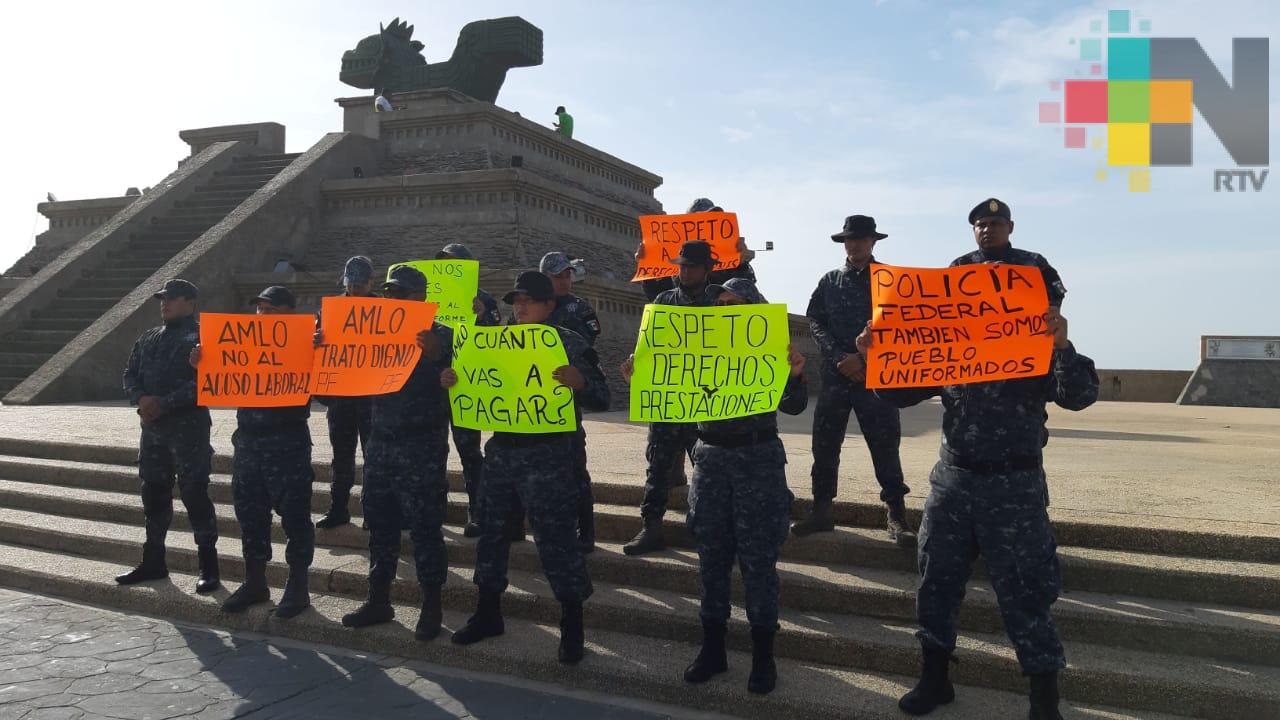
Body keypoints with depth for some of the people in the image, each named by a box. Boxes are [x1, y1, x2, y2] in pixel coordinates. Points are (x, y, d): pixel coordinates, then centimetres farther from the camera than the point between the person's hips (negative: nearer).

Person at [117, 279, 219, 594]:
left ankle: (208, 566, 2)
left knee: (194, 494, -6)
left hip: (188, 428, -7)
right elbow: (130, 375, 13)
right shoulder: (148, 339, 16)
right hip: (152, 428, 7)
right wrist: (141, 400, -8)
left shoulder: (202, 337, -7)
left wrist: (164, 403, -20)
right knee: (154, 494, 14)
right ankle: (153, 561, 27)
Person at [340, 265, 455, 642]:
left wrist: (435, 354, -37)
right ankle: (378, 600, 25)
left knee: (424, 526, 0)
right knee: (380, 523, 13)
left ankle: (431, 607, 11)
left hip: (422, 444, -6)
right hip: (381, 441, 6)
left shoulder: (441, 336, -6)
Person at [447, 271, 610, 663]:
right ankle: (488, 613, 28)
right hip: (500, 449, 6)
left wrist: (579, 382, -29)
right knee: (491, 529, 12)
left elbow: (601, 398, -7)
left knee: (555, 538, -4)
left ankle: (572, 624, 9)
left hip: (547, 454, -5)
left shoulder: (570, 343, -3)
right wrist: (453, 380, -7)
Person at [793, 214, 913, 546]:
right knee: (825, 444, 5)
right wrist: (839, 358, -8)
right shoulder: (830, 281, 10)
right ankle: (822, 510, 16)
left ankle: (895, 515, 6)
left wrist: (862, 359, -11)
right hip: (835, 373, 3)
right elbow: (816, 321, 5)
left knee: (885, 445, -3)